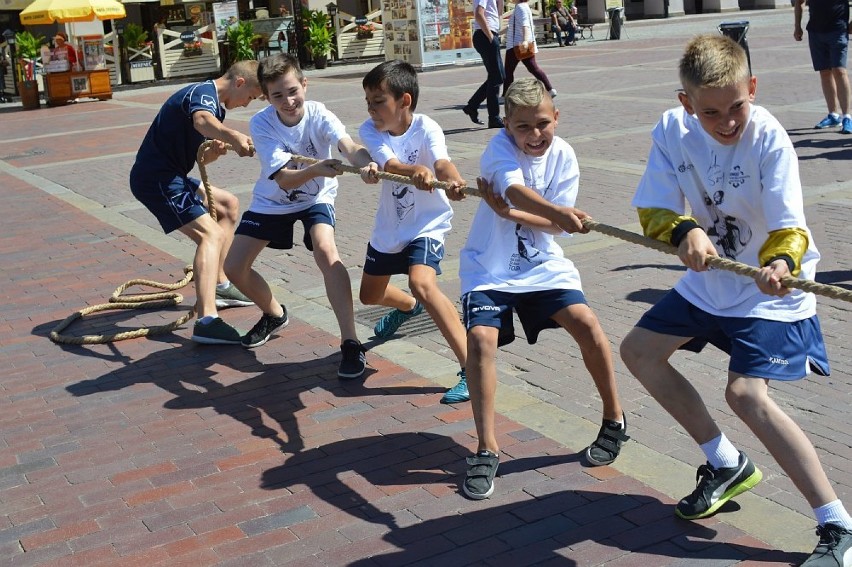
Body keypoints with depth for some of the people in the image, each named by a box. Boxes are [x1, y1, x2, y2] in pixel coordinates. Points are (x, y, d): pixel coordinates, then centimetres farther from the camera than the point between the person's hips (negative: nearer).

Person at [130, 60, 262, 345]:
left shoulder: (215, 104, 17)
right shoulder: (204, 93, -15)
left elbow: (201, 157, 14)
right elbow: (201, 121, -42)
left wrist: (216, 149, -9)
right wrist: (232, 136, -62)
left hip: (170, 175, 11)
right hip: (155, 178, -11)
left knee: (228, 205, 23)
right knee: (211, 234, -22)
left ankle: (218, 286, 27)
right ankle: (206, 321, -36)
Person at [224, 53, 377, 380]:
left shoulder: (319, 115, -25)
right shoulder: (261, 124, -24)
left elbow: (348, 146, -45)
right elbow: (284, 179, -32)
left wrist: (366, 163, -68)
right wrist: (315, 170, -52)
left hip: (316, 197, -2)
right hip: (272, 201, 3)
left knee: (325, 250, -32)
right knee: (234, 268, -3)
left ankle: (350, 343, -27)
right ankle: (274, 314, 29)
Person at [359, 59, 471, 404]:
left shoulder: (426, 128, -22)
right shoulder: (370, 130, -14)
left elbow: (441, 162, -42)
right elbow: (389, 165, -34)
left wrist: (454, 182, -67)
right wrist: (416, 171, -57)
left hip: (426, 223, -6)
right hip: (389, 225, 6)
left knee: (422, 284, -32)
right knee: (370, 295, 21)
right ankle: (407, 307, 59)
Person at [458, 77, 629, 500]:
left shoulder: (563, 155, -4)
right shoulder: (500, 147, -15)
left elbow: (555, 226, -10)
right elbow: (515, 191, -37)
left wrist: (508, 213, -24)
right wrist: (559, 213, -53)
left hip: (543, 264, 3)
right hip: (489, 267, -2)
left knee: (586, 324, -16)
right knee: (480, 338, -23)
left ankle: (614, 420, 8)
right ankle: (486, 450, -10)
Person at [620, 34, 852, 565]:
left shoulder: (768, 138, -24)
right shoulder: (673, 130, -11)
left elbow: (790, 228, -29)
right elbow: (654, 212, -12)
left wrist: (780, 263, -51)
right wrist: (685, 231, -34)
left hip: (767, 288, -6)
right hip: (707, 280, 7)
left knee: (746, 393, -22)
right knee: (638, 350, 9)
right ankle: (728, 464, 23)